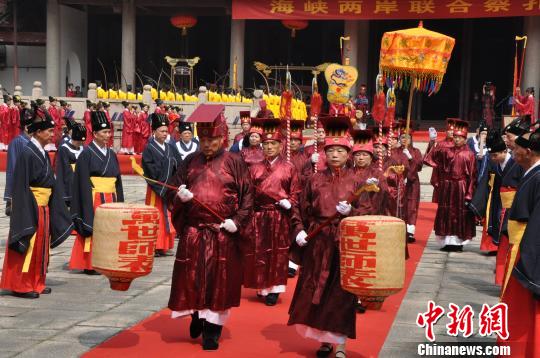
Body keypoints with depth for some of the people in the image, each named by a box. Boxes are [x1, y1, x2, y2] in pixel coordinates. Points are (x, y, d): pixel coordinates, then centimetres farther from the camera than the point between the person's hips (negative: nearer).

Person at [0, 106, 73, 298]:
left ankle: (36, 284, 24)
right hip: (31, 208, -8)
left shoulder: (43, 153, 10)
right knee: (27, 247, 0)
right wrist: (27, 215, -22)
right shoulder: (27, 153, -15)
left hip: (43, 209, 8)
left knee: (40, 246, 14)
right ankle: (20, 286, 11)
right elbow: (22, 186, -18)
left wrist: (58, 210, 14)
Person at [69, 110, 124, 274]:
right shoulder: (87, 153, -6)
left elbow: (117, 180, 14)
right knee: (93, 230, -2)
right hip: (94, 199, -6)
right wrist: (88, 205, -17)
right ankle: (90, 264, 5)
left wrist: (119, 202, 9)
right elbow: (83, 182, -10)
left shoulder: (111, 154, 12)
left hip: (111, 198, 6)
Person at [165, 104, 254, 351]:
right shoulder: (190, 162, 7)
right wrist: (179, 196, -14)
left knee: (218, 283, 4)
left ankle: (211, 334, 17)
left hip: (223, 235, -3)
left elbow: (248, 196, -2)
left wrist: (237, 221, -13)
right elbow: (171, 192, 9)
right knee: (192, 280, 9)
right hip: (192, 233, 3)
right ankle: (197, 317, 36)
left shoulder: (234, 163, -2)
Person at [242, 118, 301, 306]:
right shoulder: (255, 168, 6)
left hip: (280, 217, -2)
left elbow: (296, 193, 2)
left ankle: (274, 289, 10)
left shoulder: (289, 168, 1)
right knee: (258, 253, 6)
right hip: (258, 216, 2)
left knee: (278, 253, 3)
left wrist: (289, 204, -15)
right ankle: (263, 287, 19)